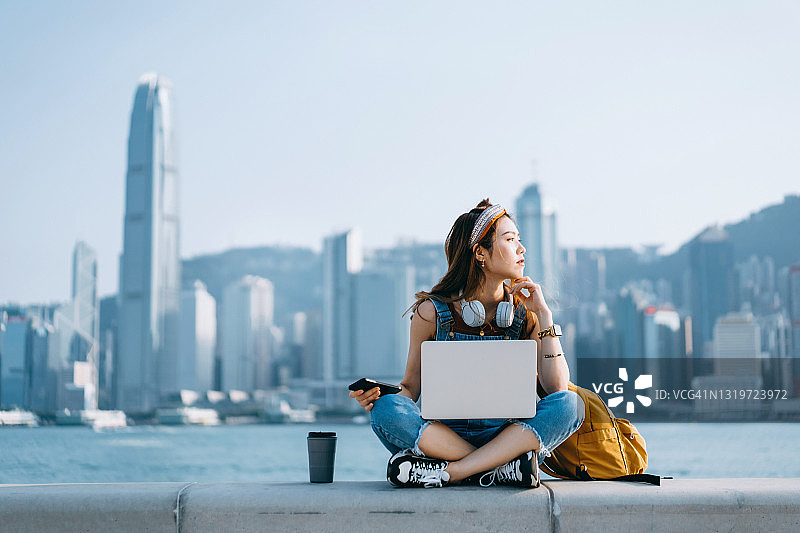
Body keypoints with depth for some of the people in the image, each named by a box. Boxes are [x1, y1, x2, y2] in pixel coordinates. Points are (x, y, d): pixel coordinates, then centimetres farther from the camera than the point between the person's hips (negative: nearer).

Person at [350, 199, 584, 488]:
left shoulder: (523, 312, 4)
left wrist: (543, 313, -8)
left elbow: (556, 387, -6)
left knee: (569, 404, -26)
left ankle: (449, 472, -30)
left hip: (503, 436, 2)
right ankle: (501, 468, -30)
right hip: (441, 431, -1)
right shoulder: (432, 311, 0)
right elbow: (411, 386, 5)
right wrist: (378, 397, -18)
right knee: (387, 409, -30)